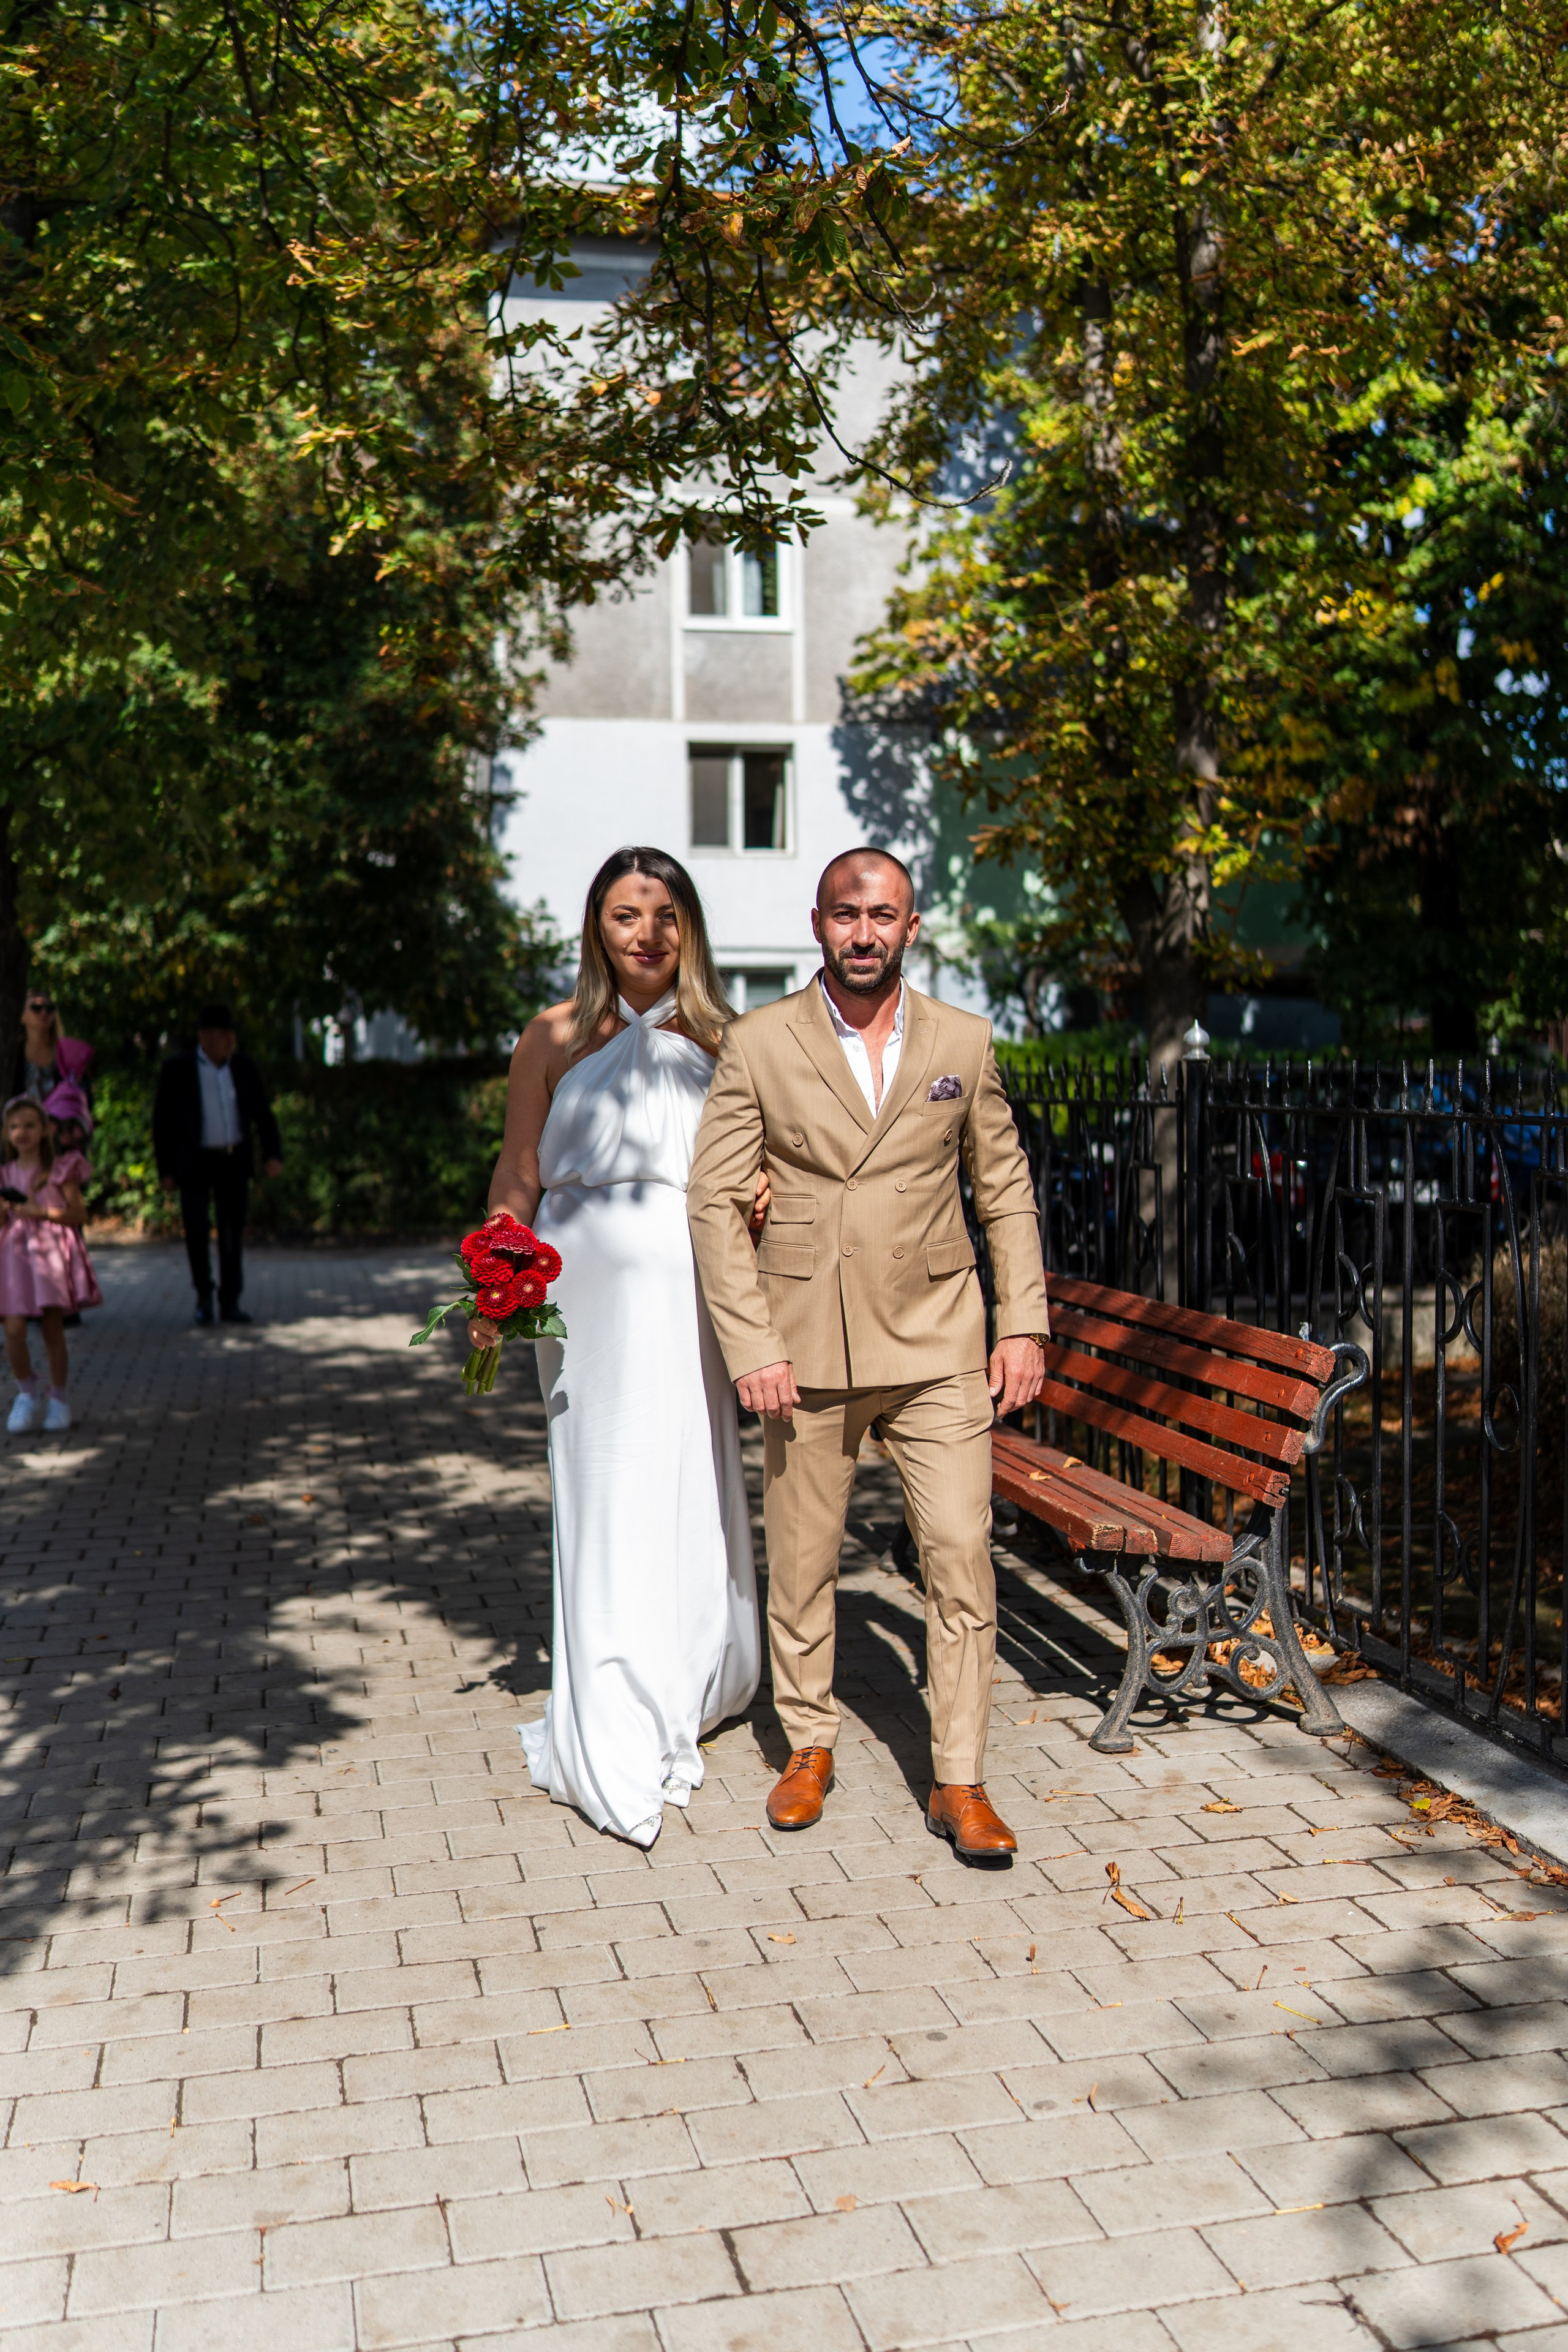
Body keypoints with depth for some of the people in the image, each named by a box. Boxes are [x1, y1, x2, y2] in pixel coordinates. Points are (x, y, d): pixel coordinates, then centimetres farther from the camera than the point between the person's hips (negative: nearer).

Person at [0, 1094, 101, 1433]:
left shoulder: (60, 1169, 2)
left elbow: (76, 1214, -2)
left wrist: (40, 1211, -14)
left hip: (53, 1250, -2)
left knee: (53, 1331, -2)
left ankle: (58, 1399, 14)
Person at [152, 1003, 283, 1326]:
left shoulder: (244, 1067, 5)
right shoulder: (177, 1069, -4)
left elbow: (262, 1114, 9)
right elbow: (162, 1121, -1)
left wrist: (273, 1154, -5)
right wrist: (166, 1170, -5)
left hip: (235, 1162, 3)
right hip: (195, 1163, -3)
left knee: (233, 1232, 3)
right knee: (195, 1228, -11)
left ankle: (230, 1302, 11)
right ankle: (204, 1293, 10)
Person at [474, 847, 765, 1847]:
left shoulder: (717, 1040, 10)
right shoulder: (554, 1038, 6)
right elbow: (518, 1176, 6)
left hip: (691, 1286, 2)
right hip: (590, 1285, -2)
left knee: (694, 1487, 6)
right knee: (608, 1490, -2)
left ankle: (688, 1686, 26)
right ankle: (618, 1747, 5)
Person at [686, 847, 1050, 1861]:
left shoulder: (964, 1043, 4)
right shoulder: (758, 1045, -2)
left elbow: (1007, 1190, 10)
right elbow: (716, 1202, -3)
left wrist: (1024, 1323, 2)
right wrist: (751, 1347, -10)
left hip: (938, 1344, 1)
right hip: (807, 1348, -1)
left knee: (963, 1555, -3)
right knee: (802, 1559, 10)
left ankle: (959, 1781, 10)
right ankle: (809, 1746, 31)